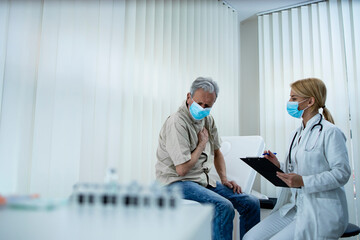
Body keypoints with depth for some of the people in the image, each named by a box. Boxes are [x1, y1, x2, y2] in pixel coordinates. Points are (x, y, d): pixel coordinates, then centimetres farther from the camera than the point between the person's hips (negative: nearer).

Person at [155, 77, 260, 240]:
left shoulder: (208, 120, 9)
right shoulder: (177, 123, -18)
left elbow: (216, 152, 22)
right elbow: (182, 169, -22)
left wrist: (224, 178, 7)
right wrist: (202, 144, -10)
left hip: (204, 180, 8)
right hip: (177, 182, -8)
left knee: (251, 203, -3)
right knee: (224, 207, -31)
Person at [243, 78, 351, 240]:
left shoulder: (330, 132, -9)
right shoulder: (296, 135, 16)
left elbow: (342, 173, -15)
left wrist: (304, 182, -23)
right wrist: (279, 166, 2)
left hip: (321, 213, -7)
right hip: (293, 207, 7)